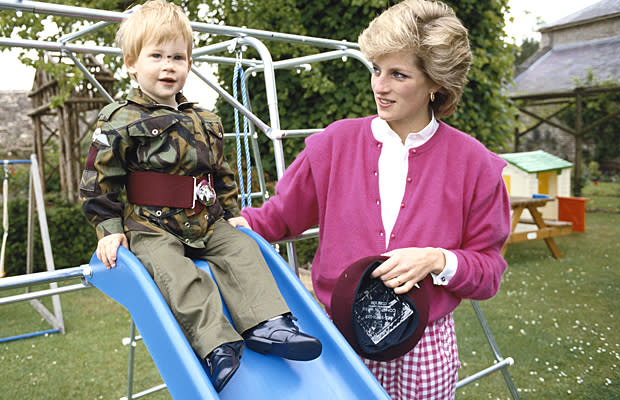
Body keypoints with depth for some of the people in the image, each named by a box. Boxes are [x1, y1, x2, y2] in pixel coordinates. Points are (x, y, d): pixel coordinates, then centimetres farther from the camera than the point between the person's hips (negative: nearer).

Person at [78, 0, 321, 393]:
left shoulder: (206, 123, 14)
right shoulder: (121, 121, -3)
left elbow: (223, 173, 24)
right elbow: (99, 180, -3)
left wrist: (232, 214, 19)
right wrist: (110, 229, -9)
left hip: (207, 224, 6)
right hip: (150, 228, -5)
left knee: (242, 249, -13)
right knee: (177, 273, -29)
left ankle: (266, 323, -18)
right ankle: (216, 345, -33)